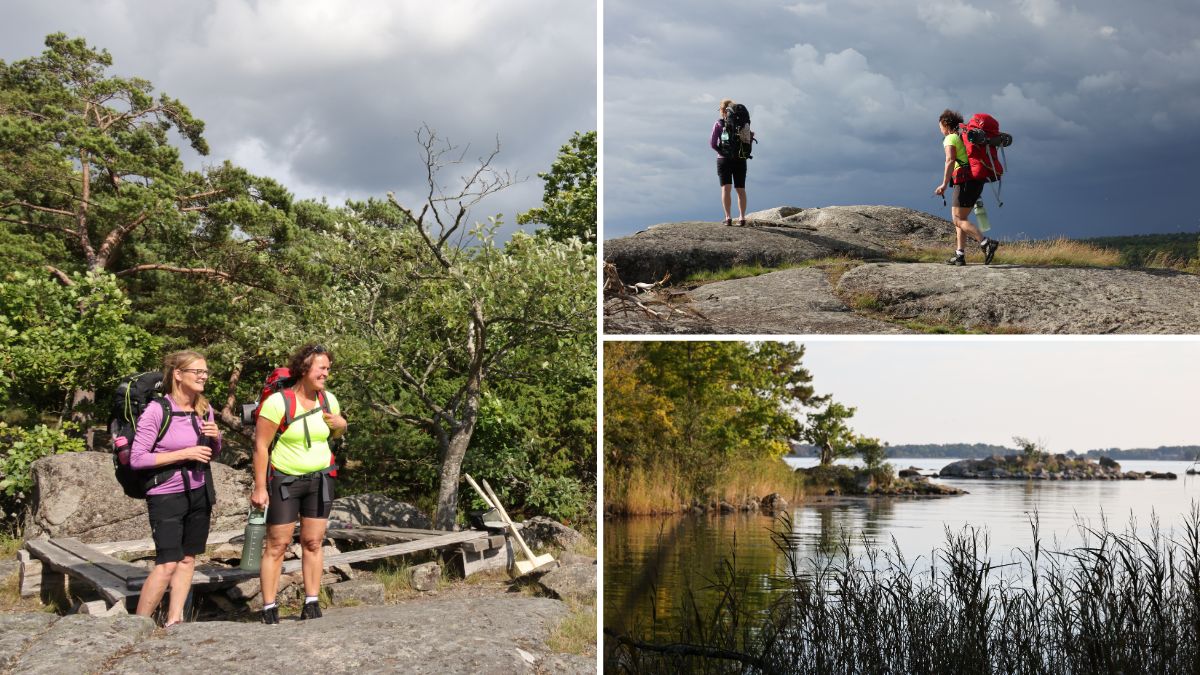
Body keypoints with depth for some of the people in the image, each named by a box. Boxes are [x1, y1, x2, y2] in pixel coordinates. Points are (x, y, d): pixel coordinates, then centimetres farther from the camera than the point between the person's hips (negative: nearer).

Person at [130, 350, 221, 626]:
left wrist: (216, 437, -5)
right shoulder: (157, 411, -14)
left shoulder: (204, 410, 5)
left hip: (199, 492, 6)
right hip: (166, 496, -6)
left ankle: (174, 621, 16)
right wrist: (184, 454, -19)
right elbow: (136, 458, -15)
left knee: (188, 559, 8)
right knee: (168, 563, -11)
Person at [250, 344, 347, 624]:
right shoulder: (278, 401, -16)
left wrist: (341, 425, -4)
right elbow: (261, 445, -14)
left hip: (319, 479, 5)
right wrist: (260, 487, -16)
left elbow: (335, 433, 21)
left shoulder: (329, 399, 2)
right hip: (284, 481, -5)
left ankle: (311, 605, 12)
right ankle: (269, 610, 1)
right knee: (277, 544, -3)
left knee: (313, 542, 5)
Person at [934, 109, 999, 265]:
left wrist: (944, 184, -23)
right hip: (977, 181, 9)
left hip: (966, 182, -9)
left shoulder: (950, 139, -6)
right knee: (960, 218, 15)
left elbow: (950, 160, -21)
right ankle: (960, 255, 12)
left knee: (958, 220, -8)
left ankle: (987, 243, -22)